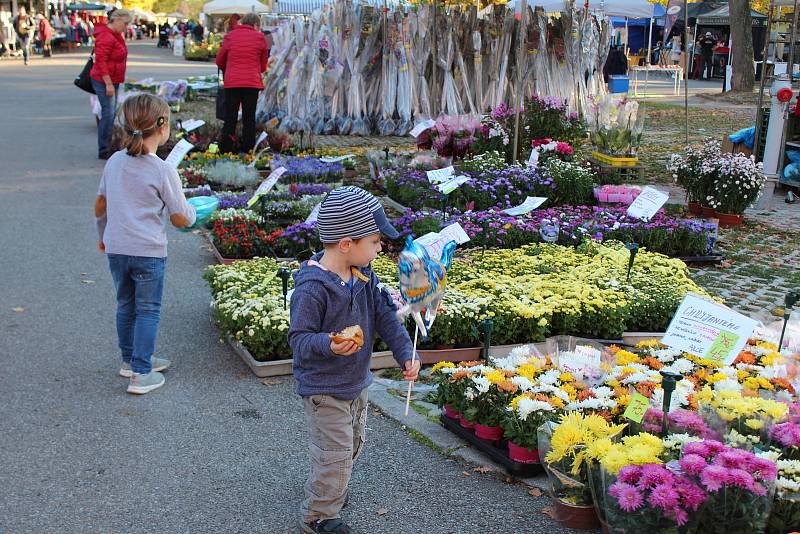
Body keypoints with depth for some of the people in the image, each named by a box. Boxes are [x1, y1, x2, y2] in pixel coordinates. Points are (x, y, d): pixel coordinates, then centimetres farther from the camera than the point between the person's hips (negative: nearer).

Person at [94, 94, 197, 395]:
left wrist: (103, 236, 28)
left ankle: (131, 360, 34)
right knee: (148, 311, 6)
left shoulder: (114, 161, 2)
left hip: (116, 249, 5)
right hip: (148, 252, -5)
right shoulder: (163, 171, -14)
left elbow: (100, 206, 12)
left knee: (125, 306, 19)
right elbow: (180, 220, -10)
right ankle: (141, 374, 7)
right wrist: (192, 211, 12)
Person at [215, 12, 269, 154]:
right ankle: (248, 150, 8)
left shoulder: (229, 36, 7)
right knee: (249, 118, 7)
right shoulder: (259, 37, 4)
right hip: (252, 82, -1)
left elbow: (219, 61, 11)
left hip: (231, 82, 1)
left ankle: (225, 149, 4)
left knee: (230, 118, 6)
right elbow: (263, 65, 8)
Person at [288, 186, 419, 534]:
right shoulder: (312, 288, -27)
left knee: (352, 444, 25)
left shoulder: (364, 276, -3)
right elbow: (299, 338, -24)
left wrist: (406, 355, -8)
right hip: (324, 389, -8)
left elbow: (386, 316, 1)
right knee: (335, 454, 0)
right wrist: (329, 345, -43)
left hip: (356, 382, 9)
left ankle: (327, 489, 50)